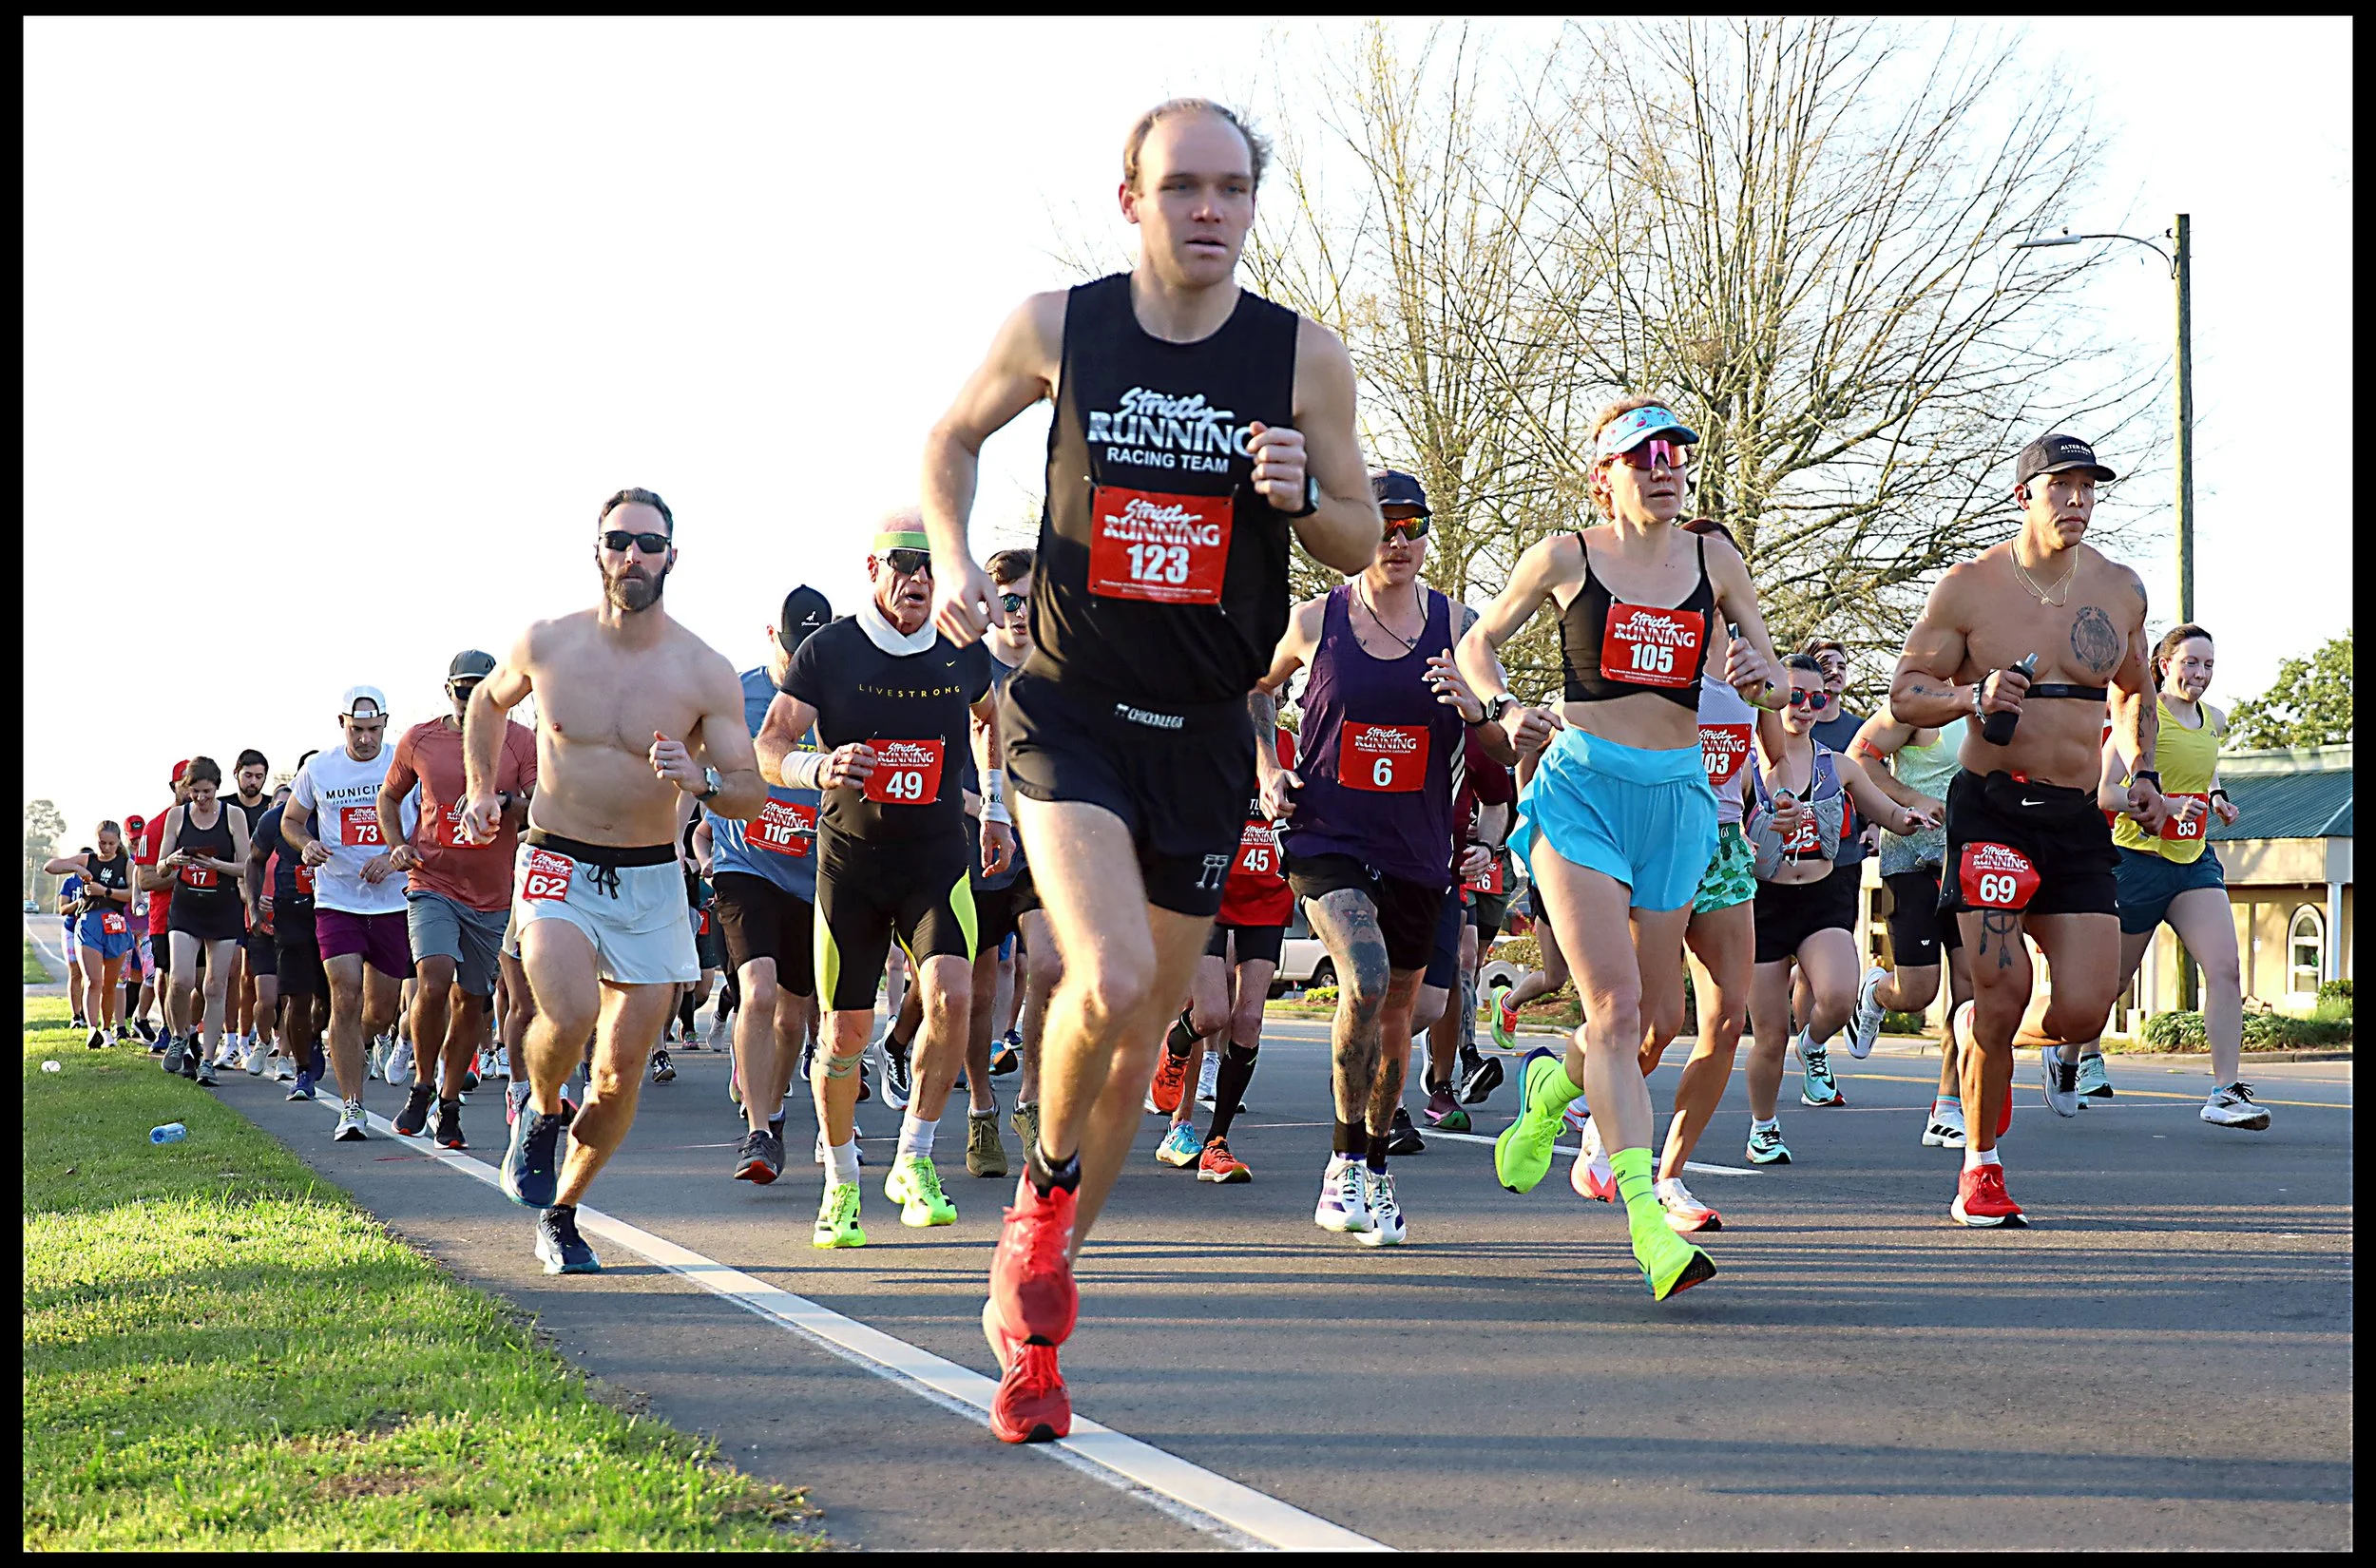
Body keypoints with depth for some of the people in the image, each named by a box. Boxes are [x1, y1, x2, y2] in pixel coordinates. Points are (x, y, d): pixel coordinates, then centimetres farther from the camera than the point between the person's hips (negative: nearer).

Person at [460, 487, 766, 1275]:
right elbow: (488, 701, 19)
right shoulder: (546, 645, -4)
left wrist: (701, 779, -26)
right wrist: (481, 789, 9)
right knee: (570, 1014, -28)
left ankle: (560, 1215, 24)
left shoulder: (706, 673, -8)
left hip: (652, 883, 1)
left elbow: (752, 793, -5)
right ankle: (540, 1113, 6)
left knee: (620, 1074, 3)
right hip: (556, 864, -1)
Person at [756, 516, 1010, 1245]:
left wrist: (995, 810, 22)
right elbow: (768, 747, -9)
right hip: (851, 860, -1)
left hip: (938, 858, 1)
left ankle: (913, 1161, -3)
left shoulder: (963, 654, 2)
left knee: (951, 998, -21)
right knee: (846, 1034, 1)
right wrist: (816, 768, -31)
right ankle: (841, 1183, 22)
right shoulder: (828, 652, -7)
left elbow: (987, 718, 24)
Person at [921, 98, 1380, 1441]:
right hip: (1072, 711, -2)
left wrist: (1301, 494, -15)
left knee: (1144, 1037, 9)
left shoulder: (1306, 359, -3)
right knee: (1110, 980, -26)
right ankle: (1046, 1184, 7)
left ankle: (1030, 1311, 27)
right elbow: (956, 436, 14)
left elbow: (1361, 540, 7)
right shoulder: (1058, 328, -4)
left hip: (1206, 733, 2)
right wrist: (953, 558, -2)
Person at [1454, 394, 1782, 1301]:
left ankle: (1553, 1083, 43)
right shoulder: (1566, 557, 2)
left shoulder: (1713, 561, 9)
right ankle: (1648, 1224, -23)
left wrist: (1756, 671, -9)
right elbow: (1478, 643, 14)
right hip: (1582, 785, -4)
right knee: (1615, 1007, -17)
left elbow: (1771, 671, 15)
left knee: (1649, 1015, 9)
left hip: (1675, 793, 4)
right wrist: (1504, 709, -6)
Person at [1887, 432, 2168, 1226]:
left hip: (2079, 818, 3)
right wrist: (1972, 696, -19)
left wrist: (2142, 775, 11)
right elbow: (1904, 694, 0)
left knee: (2081, 1012, -8)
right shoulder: (1967, 587, -2)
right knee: (2003, 993, -11)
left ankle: (1974, 1027, 27)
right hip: (1990, 807, -3)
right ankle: (1980, 1169, 9)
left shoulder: (2121, 591, 9)